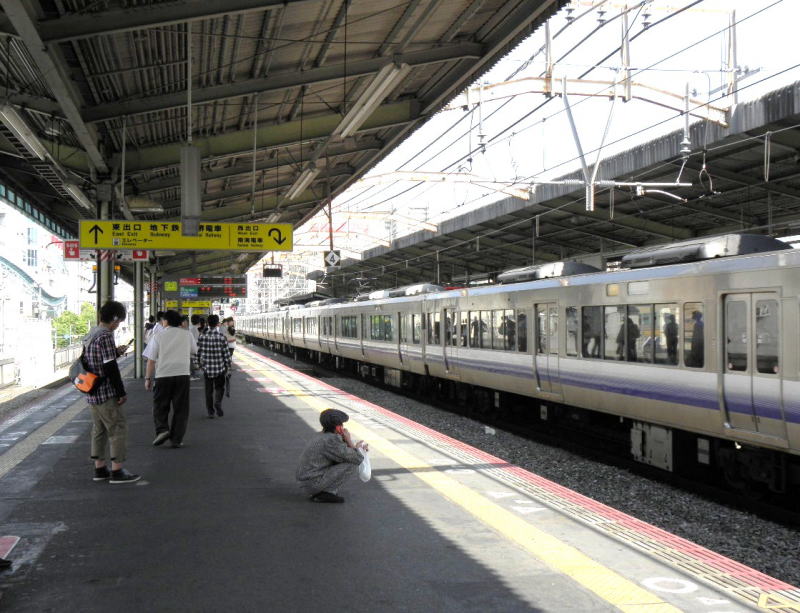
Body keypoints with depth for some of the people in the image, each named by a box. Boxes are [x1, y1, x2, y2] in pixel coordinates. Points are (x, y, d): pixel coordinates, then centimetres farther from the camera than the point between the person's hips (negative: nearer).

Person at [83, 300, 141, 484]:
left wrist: (116, 353, 17)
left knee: (99, 429, 16)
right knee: (118, 428, -3)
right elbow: (110, 368, -19)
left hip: (92, 393, 9)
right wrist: (121, 392, -15)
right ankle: (117, 471, -2)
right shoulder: (106, 337, -17)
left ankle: (100, 468, 21)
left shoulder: (90, 335, 12)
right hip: (106, 393, -9)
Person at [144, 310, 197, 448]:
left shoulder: (158, 337, 0)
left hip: (163, 375, -1)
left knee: (160, 406, 13)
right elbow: (194, 351, 22)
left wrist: (148, 378, 6)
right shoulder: (187, 335, 6)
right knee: (180, 408, 7)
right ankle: (177, 439, 5)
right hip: (182, 374, 1)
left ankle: (162, 429, -8)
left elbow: (151, 360, -1)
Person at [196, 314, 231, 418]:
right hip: (220, 368, -2)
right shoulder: (221, 337, -10)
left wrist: (201, 364, 17)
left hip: (207, 368, 2)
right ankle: (218, 402, -13)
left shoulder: (203, 337, -4)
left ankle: (210, 412, 14)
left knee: (209, 390, 12)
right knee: (219, 387, 13)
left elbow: (198, 353, 2)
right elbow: (226, 353, -7)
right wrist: (228, 366, 6)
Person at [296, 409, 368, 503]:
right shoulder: (332, 440, -17)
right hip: (314, 483, -9)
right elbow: (357, 459, -14)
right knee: (353, 465, -9)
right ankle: (327, 493, -7)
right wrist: (349, 441, -1)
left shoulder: (320, 436, 11)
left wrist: (358, 447, 17)